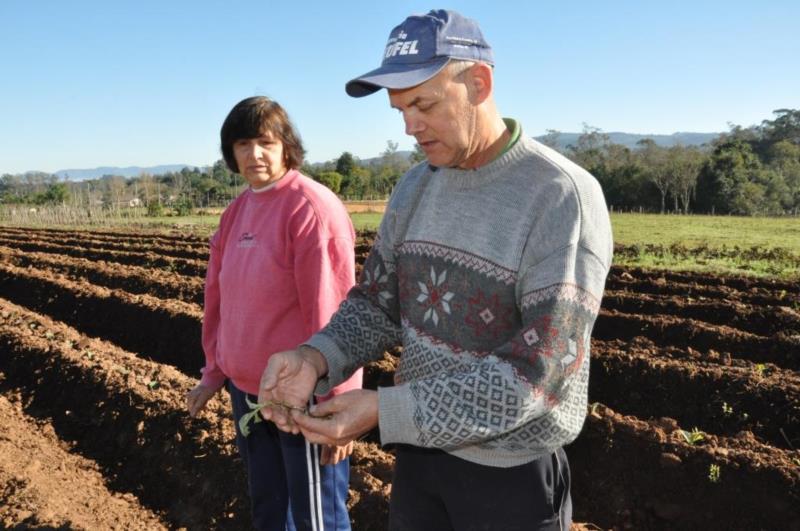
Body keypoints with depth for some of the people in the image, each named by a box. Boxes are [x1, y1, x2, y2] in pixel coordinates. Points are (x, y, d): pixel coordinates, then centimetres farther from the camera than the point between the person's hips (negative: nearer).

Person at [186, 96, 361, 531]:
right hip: (247, 390, 8)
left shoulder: (313, 208, -18)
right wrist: (214, 371, 13)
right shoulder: (237, 210, 6)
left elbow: (331, 314, -20)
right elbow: (219, 296, 12)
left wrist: (336, 404, -19)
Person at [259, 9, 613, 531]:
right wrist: (315, 356, -16)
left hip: (512, 473, -5)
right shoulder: (414, 187, 0)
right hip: (418, 449, 6)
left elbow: (539, 370, -26)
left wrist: (387, 411, -28)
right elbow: (377, 303, 4)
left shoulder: (564, 197, -21)